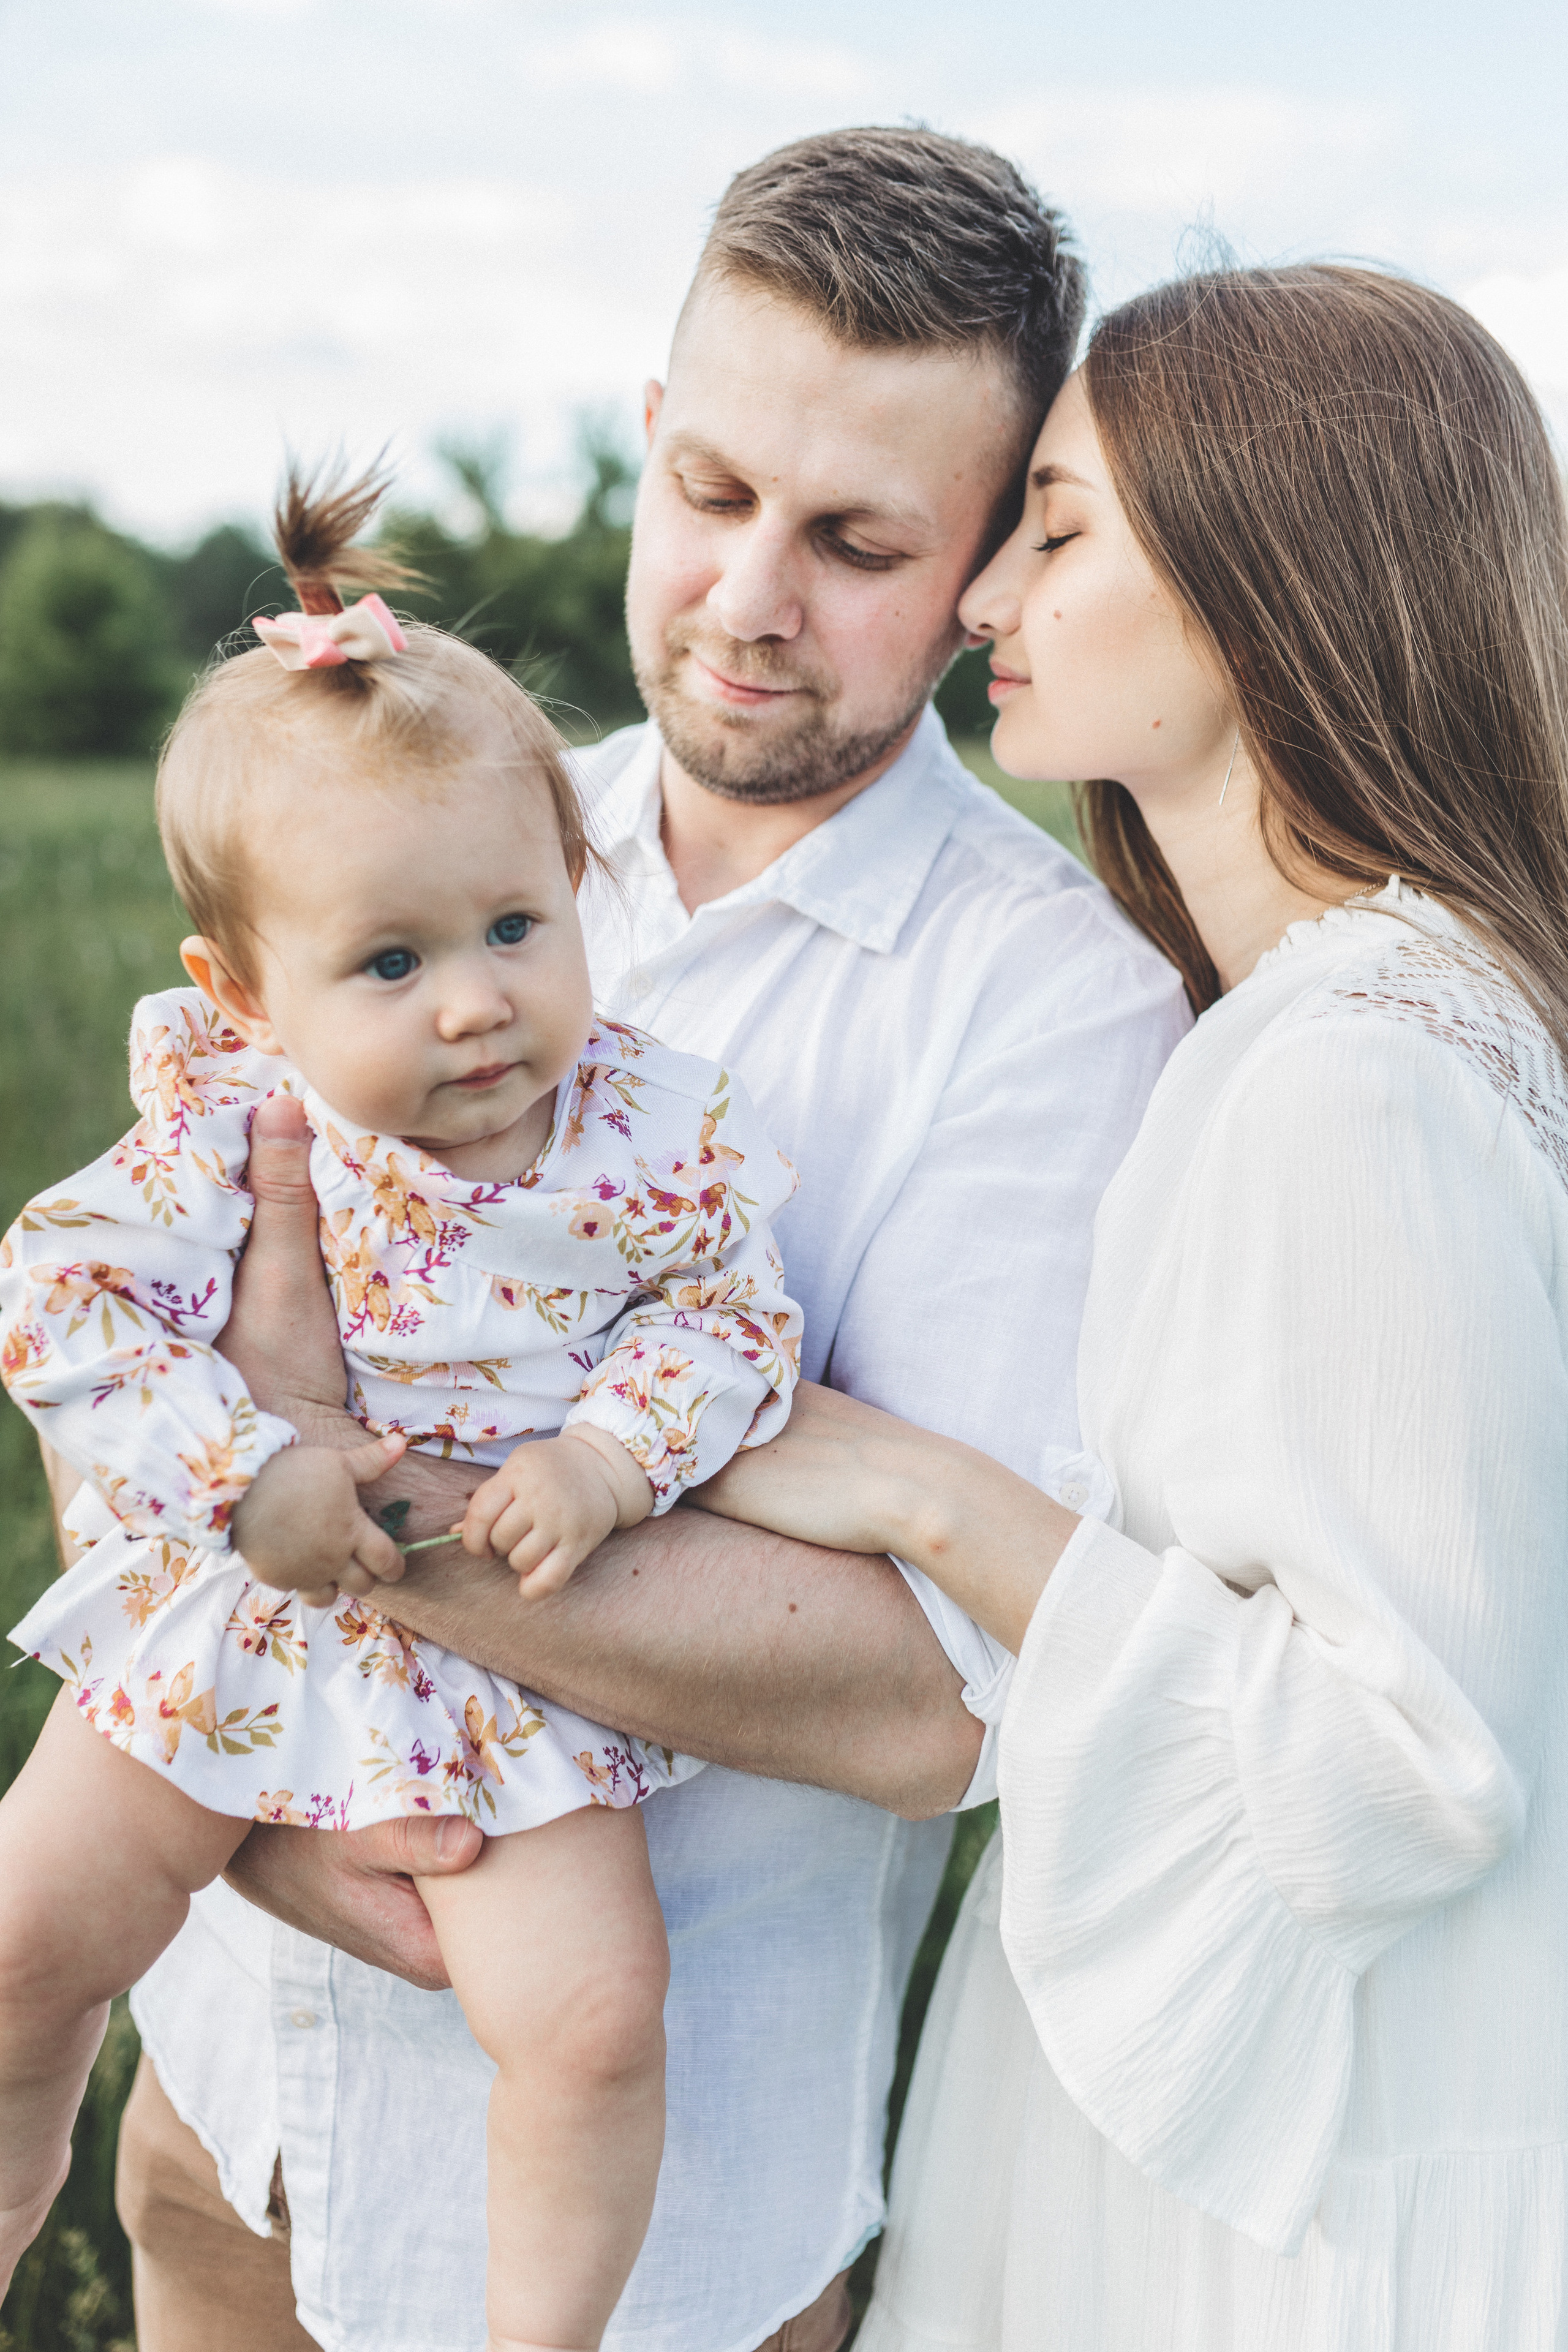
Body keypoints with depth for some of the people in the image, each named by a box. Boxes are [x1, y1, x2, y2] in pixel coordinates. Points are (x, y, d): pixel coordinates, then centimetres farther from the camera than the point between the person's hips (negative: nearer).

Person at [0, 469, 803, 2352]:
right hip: (239, 1623, 1)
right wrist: (248, 1477, -24)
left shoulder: (651, 1134, -12)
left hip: (520, 1668, -1)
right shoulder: (232, 1118, -14)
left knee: (589, 2011, -13)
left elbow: (728, 1322, -5)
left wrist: (609, 1457, -24)